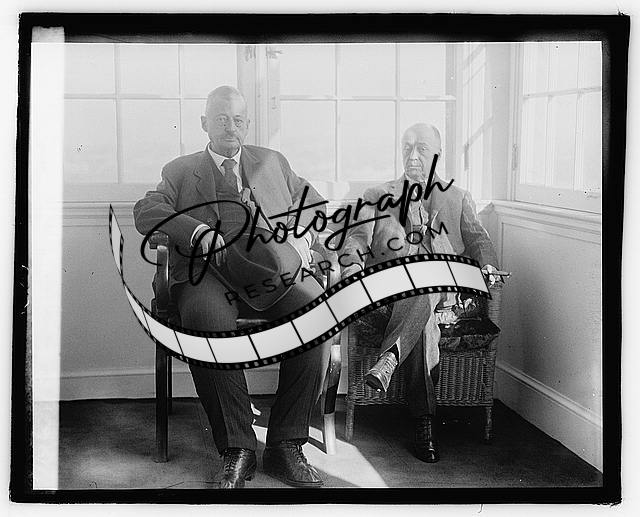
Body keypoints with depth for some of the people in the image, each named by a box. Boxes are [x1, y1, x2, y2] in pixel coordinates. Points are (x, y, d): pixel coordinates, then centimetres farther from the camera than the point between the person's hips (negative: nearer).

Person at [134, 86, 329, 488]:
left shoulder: (272, 162, 30)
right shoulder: (181, 171, 23)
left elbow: (314, 202, 28)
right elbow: (146, 211, 6)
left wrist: (302, 235, 4)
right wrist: (199, 232, -13)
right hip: (209, 271, -1)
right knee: (208, 319, -38)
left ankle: (286, 445, -23)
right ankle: (237, 449, -27)